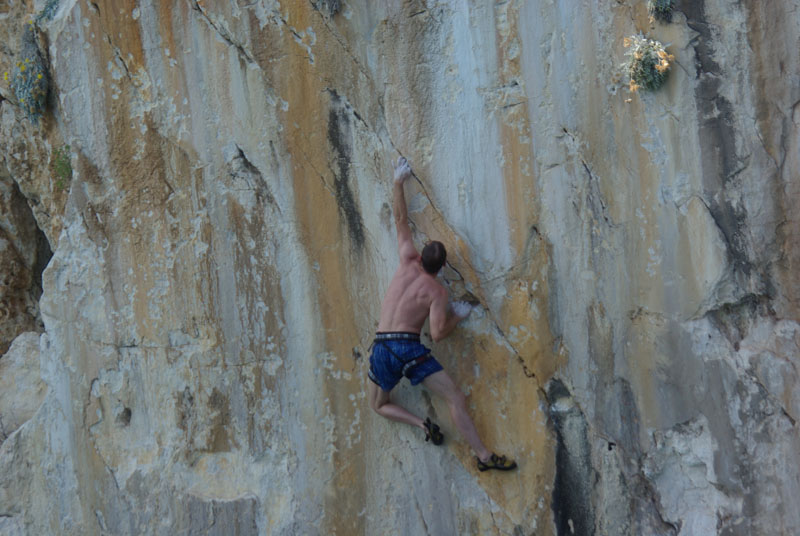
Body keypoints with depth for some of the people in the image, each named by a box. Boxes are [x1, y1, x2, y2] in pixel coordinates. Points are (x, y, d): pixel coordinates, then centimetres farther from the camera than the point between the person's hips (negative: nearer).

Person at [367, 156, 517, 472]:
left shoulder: (408, 263, 7)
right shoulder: (437, 292, -1)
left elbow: (400, 220, 17)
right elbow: (437, 334, -10)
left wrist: (399, 181, 25)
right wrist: (457, 317, 9)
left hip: (382, 348, 4)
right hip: (409, 348, -3)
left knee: (379, 405, 22)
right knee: (456, 398, -1)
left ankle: (420, 424, -4)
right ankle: (483, 456, -8)